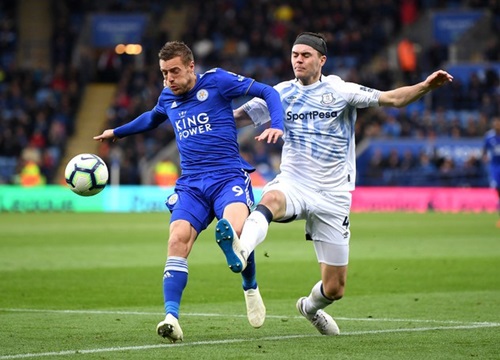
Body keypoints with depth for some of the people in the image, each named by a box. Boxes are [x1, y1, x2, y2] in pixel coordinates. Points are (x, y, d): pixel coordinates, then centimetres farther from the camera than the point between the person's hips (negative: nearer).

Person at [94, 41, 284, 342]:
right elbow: (152, 118, 41)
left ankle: (251, 289, 0)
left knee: (235, 230, -31)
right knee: (178, 239, -22)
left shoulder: (217, 81, 0)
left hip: (229, 176, -4)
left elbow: (268, 92, 1)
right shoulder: (168, 98, 16)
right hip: (191, 184, 5)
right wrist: (117, 132, 52)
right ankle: (171, 316, -26)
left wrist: (277, 125, -15)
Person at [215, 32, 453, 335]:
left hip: (332, 197, 0)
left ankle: (311, 306, 38)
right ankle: (241, 249, -68)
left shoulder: (340, 91, -2)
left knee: (334, 289, 3)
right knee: (271, 200, -40)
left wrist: (426, 86, -24)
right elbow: (239, 115, 11)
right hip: (293, 184, 0)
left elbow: (392, 98, -8)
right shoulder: (282, 93, 6)